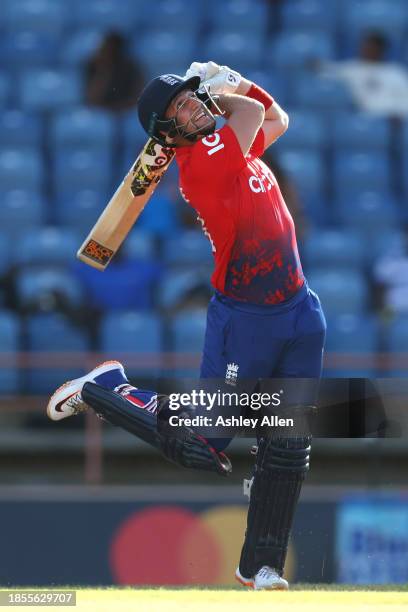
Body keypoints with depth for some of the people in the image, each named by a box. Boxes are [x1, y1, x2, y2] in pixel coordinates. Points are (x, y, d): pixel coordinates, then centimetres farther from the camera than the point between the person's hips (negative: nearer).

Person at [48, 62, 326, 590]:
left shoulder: (234, 144, 10)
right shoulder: (201, 160, -16)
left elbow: (276, 118, 26)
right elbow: (256, 112, -15)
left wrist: (226, 82, 15)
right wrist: (224, 96, 5)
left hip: (299, 311, 8)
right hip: (244, 322, -7)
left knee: (288, 448, 5)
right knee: (198, 448, -4)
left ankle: (261, 566, 14)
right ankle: (103, 389, 18)